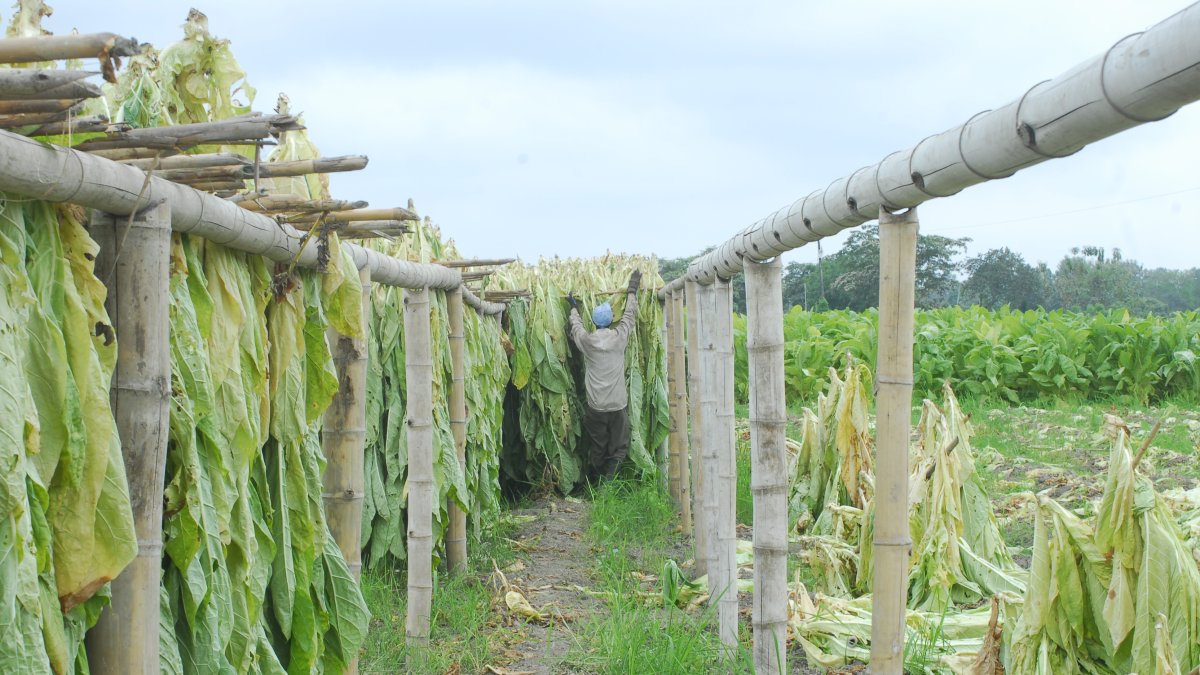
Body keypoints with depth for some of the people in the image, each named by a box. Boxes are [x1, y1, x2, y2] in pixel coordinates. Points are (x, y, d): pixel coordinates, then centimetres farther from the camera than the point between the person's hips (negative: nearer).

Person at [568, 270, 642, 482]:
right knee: (618, 449, 5)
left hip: (595, 407, 2)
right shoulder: (619, 337, -6)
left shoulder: (587, 341, -3)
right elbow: (630, 314, 12)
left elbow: (576, 326, 20)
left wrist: (574, 307, 39)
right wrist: (632, 289, 26)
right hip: (618, 406, -2)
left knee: (596, 450, 13)